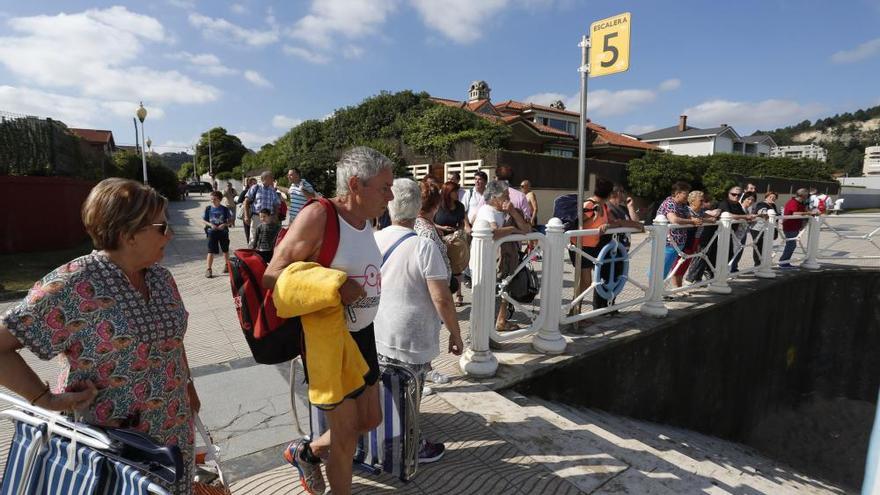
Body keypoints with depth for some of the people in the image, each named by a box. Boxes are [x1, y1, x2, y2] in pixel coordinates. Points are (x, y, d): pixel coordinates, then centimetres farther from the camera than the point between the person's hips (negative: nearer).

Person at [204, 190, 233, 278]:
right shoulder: (208, 209, -1)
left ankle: (226, 265, 35)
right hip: (212, 232, 0)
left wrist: (224, 224, -18)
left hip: (223, 232, 1)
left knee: (225, 250, 14)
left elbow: (230, 221, 1)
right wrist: (210, 224, -14)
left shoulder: (225, 209, -4)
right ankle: (209, 269, 0)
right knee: (211, 251, -5)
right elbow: (203, 220, 4)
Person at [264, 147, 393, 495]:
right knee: (345, 436, 10)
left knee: (370, 419, 21)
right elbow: (273, 275, -22)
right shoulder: (318, 216, -20)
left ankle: (306, 452, 45)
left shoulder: (365, 220, 4)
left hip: (362, 333, 8)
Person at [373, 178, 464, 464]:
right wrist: (455, 334, -8)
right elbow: (441, 299, -21)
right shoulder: (424, 246, -20)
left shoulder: (374, 241, -3)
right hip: (410, 340, -5)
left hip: (377, 334, 6)